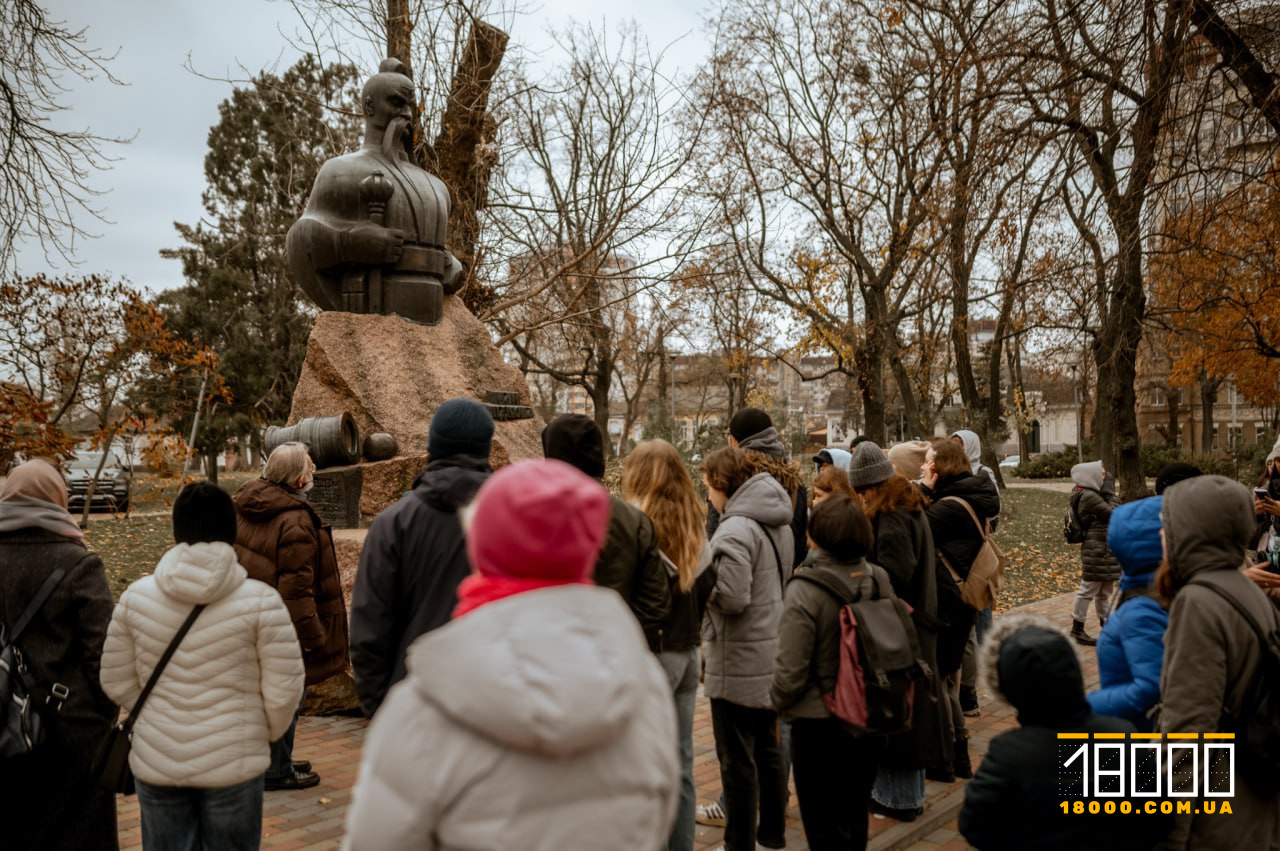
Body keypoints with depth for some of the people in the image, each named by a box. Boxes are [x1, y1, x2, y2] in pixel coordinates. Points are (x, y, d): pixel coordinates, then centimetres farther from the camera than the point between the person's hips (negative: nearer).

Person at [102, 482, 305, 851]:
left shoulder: (136, 596, -4)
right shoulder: (260, 600, -14)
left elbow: (117, 683, 5)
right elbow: (283, 690, -11)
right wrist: (266, 734, 9)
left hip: (156, 761, 3)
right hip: (233, 762, -2)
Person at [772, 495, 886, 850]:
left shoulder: (804, 590, -23)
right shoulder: (880, 580, -7)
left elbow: (791, 673, -21)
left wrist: (777, 702, -1)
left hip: (820, 724, -6)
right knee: (855, 815, 25)